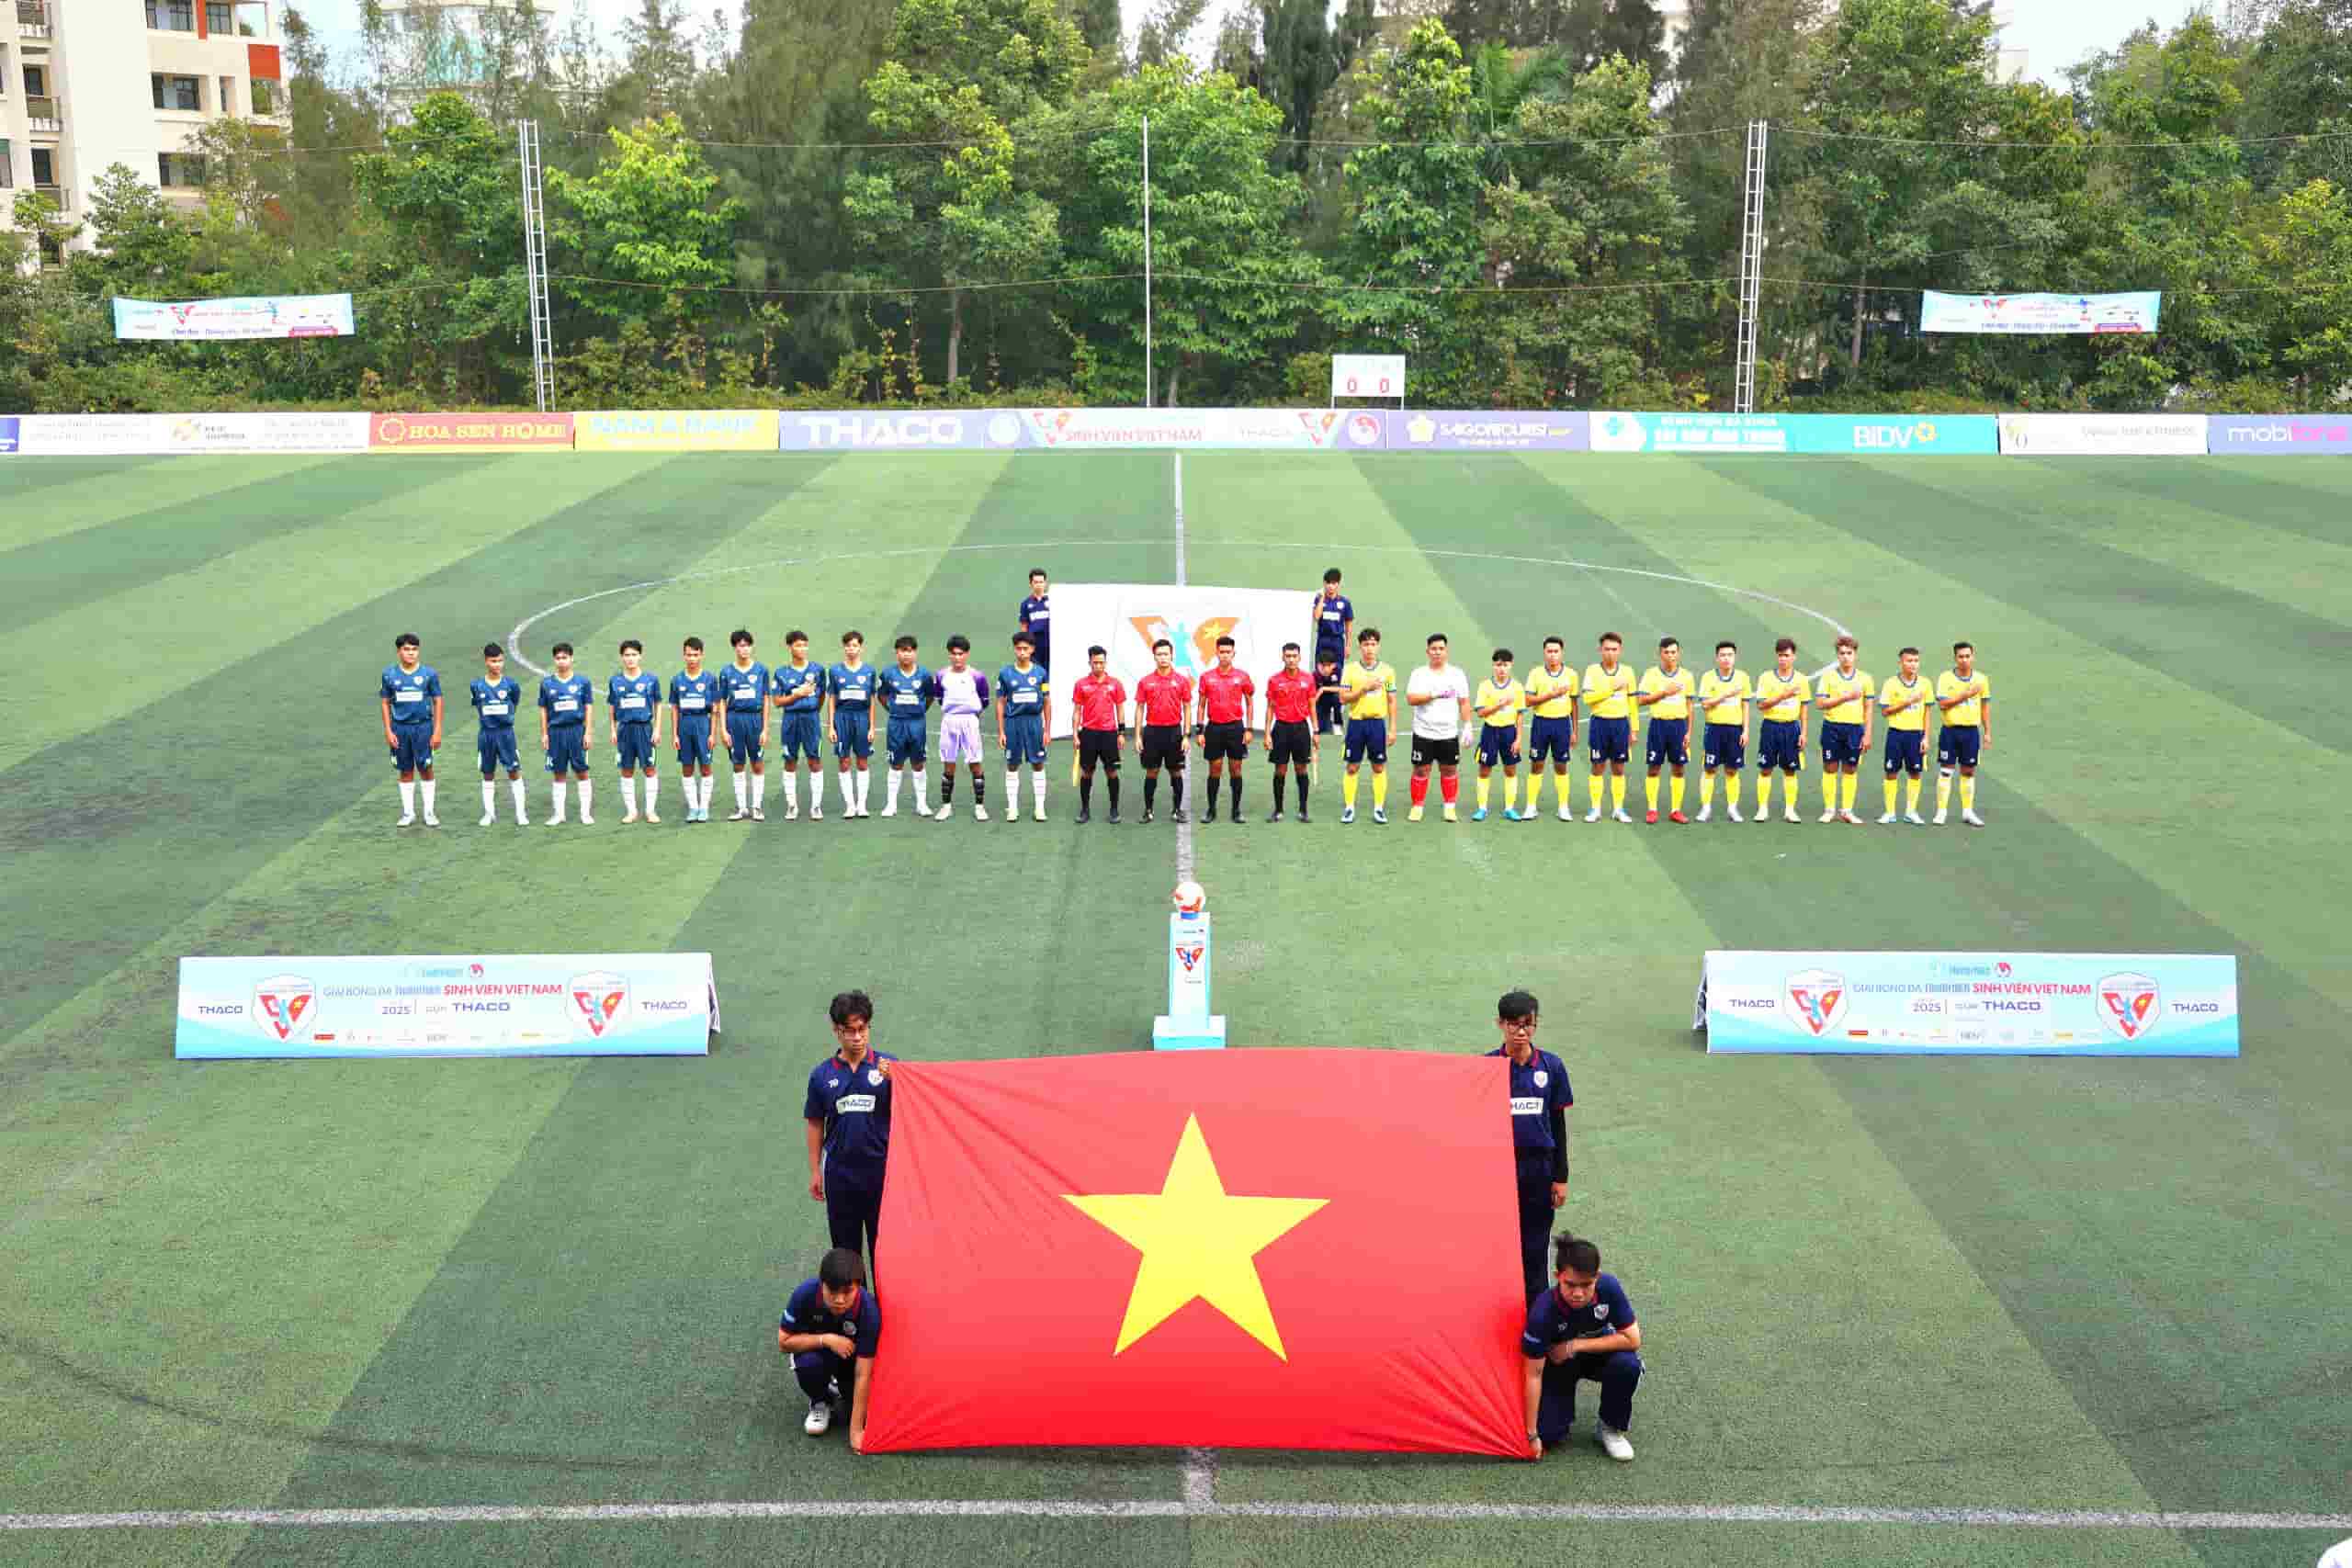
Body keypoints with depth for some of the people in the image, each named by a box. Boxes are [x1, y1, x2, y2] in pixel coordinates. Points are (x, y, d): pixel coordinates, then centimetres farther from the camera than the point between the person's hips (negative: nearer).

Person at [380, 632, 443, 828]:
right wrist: (388, 731, 0)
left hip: (423, 726, -1)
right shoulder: (389, 674, 1)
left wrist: (437, 731, -4)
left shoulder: (429, 673, -3)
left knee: (426, 769, 3)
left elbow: (437, 702, 0)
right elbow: (386, 703, 6)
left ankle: (429, 813, 14)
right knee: (405, 771, 9)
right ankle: (408, 813, 19)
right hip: (400, 727, 1)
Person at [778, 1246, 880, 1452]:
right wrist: (826, 1340, -34)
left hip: (851, 1356, 0)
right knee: (809, 1363, -35)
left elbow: (863, 1375, -31)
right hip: (815, 1349, 0)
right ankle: (820, 1402, -2)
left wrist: (855, 1430, -31)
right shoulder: (805, 1294, -33)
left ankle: (839, 1390, 14)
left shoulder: (869, 1310, -34)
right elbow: (784, 1342, -20)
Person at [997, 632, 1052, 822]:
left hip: (1034, 721, 0)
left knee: (1038, 765, 4)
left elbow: (1047, 702, 6)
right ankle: (1012, 808, 14)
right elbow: (1000, 703, 3)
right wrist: (1000, 732, 0)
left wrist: (1047, 730, 2)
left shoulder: (1041, 672, 2)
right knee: (1012, 766, 6)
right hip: (1013, 721, 0)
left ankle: (1039, 808, 12)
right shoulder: (1005, 673, 1)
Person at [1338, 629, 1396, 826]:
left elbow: (1392, 701, 6)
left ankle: (1379, 809, 12)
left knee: (1379, 767, 4)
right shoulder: (1350, 669, 1)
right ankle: (1349, 808, 13)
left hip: (1378, 723, 1)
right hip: (1356, 722, -1)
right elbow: (1343, 698, -4)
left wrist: (1392, 729, 2)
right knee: (1352, 767, 4)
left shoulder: (1387, 671, 3)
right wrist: (1364, 689, -16)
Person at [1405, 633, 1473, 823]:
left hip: (1449, 734, 2)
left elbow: (1464, 703, 7)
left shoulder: (1457, 674, 6)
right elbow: (1411, 699, -12)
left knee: (1450, 770, 6)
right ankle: (1417, 808, 10)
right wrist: (1434, 694, -20)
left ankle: (1450, 808, 14)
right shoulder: (1418, 674, 0)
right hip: (1424, 733, -2)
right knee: (1421, 770, 2)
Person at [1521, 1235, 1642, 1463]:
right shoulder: (1543, 1312, -34)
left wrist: (1575, 1346, -28)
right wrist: (1532, 1435, -24)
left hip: (1596, 1353, 2)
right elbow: (1534, 1374, -26)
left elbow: (1633, 1339, -23)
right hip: (1558, 1365, -2)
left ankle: (1612, 1428, -3)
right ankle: (1564, 1413, 20)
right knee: (1549, 1435, -16)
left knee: (1628, 1365, -31)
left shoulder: (1608, 1287, -29)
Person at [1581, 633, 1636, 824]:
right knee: (1598, 766, 3)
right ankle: (1595, 809, 10)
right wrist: (1611, 688, -16)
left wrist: (1634, 730, 7)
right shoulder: (1592, 670, 0)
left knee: (1618, 768, 6)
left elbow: (1632, 702, 9)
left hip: (1621, 723, 2)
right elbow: (1588, 698, -12)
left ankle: (1618, 809, 14)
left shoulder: (1627, 672, 6)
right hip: (1599, 722, -2)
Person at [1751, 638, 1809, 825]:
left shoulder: (1801, 680, 4)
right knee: (1765, 769, 1)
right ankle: (1763, 809, 7)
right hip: (1770, 726, -1)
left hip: (1791, 727, 1)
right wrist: (1783, 695, -20)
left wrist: (1803, 733, 2)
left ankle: (1790, 810, 10)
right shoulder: (1766, 677, -2)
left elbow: (1804, 708, 7)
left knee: (1790, 771, 5)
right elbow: (1761, 705, -8)